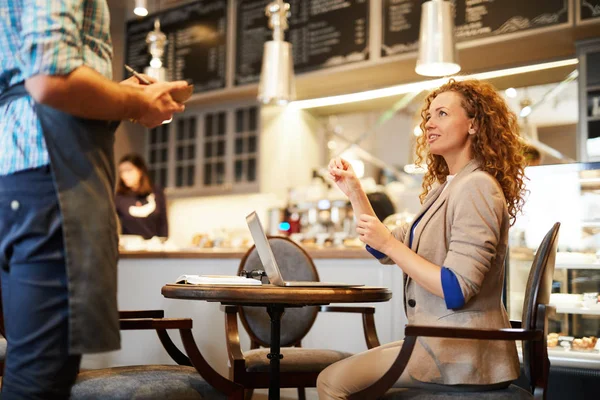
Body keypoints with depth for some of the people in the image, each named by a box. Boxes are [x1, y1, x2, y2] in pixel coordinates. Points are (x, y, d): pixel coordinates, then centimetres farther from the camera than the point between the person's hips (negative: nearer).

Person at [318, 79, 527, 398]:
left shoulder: (476, 187, -16)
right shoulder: (445, 188, 15)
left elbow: (456, 290, -23)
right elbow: (386, 251, 17)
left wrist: (389, 243, -19)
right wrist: (354, 192, 8)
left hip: (460, 353, -10)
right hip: (443, 341, 10)